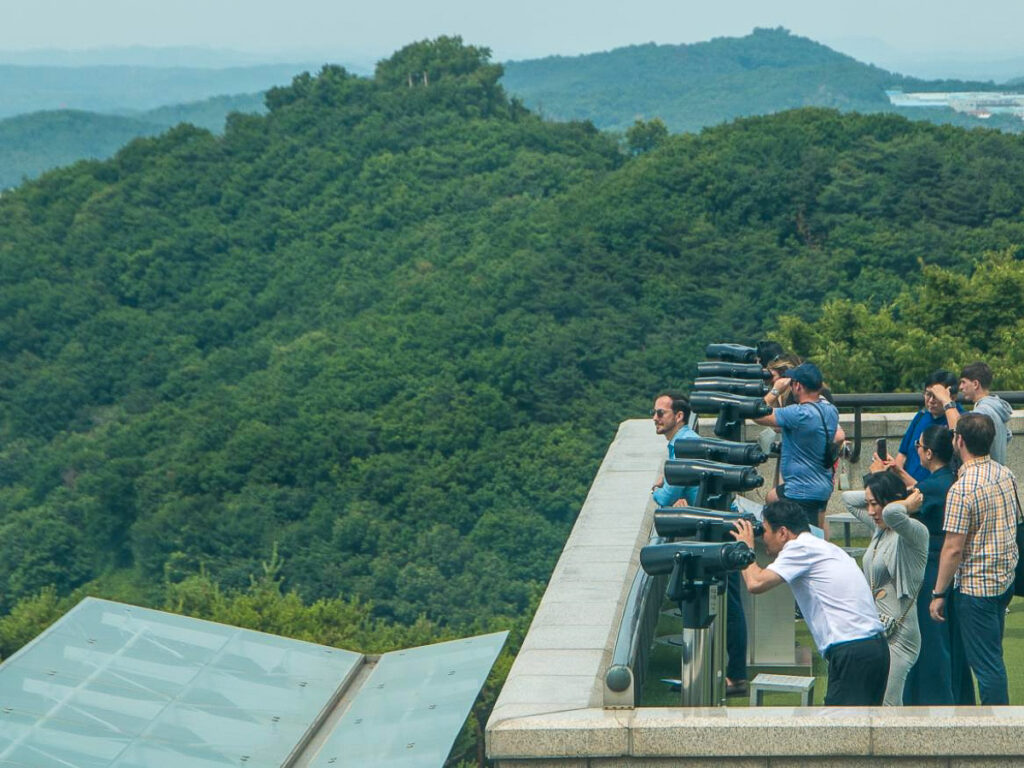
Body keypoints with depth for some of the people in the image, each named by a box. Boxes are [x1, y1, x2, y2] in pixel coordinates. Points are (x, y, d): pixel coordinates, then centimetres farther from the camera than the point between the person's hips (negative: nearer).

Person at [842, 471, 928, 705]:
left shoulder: (914, 532, -14)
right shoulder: (881, 528, 11)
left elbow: (892, 512, -38)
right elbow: (848, 498, 25)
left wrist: (907, 503, -17)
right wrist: (874, 493, 11)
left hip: (897, 635, -9)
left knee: (886, 704, -11)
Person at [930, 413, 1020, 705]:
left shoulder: (962, 489, -22)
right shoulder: (1005, 474, 2)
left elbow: (953, 549, -20)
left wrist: (938, 593, -12)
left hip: (974, 586, -8)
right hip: (1006, 579, 8)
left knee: (986, 663, -1)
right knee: (992, 656, 19)